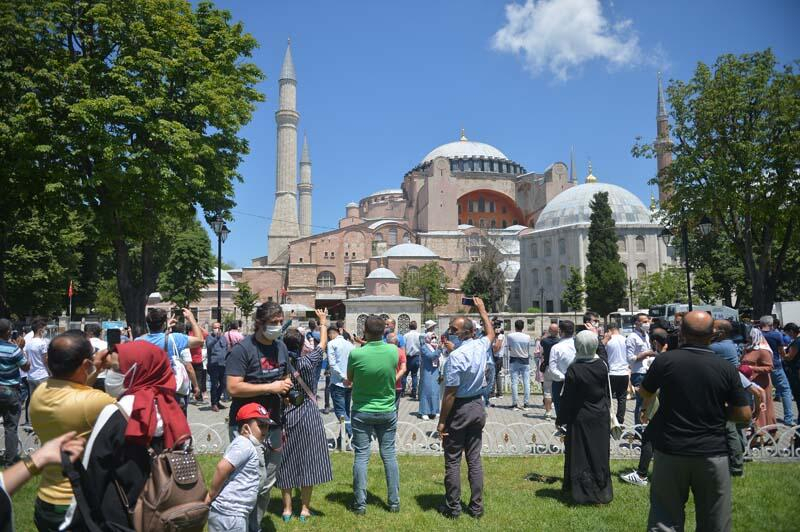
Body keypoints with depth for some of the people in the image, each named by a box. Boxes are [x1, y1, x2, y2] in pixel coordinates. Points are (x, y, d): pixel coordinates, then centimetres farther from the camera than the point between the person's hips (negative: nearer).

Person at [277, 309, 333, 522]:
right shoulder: (307, 363, -12)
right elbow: (323, 344, 3)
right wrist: (323, 322, 15)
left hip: (284, 417, 2)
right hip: (308, 417, -2)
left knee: (286, 462, 11)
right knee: (307, 461, 7)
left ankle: (287, 509, 17)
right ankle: (304, 508, 13)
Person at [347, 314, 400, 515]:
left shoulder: (356, 354, -18)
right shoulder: (393, 351, -10)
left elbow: (349, 380, 0)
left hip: (362, 412, -2)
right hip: (387, 411, 2)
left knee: (361, 456, 6)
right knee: (389, 455, 11)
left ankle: (360, 504, 12)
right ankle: (394, 502, 18)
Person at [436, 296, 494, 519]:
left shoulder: (456, 356, -20)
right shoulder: (481, 346, -1)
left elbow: (450, 393, -19)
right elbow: (491, 333, 25)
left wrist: (442, 421, -13)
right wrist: (482, 310, 35)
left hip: (459, 409, -7)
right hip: (478, 406, 7)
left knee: (453, 461, 4)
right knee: (474, 459, 12)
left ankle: (452, 507, 12)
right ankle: (476, 506, 19)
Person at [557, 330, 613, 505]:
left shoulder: (574, 370, -20)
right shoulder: (602, 366, -5)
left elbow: (567, 398, -14)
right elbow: (607, 392, 8)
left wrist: (560, 419, -3)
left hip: (580, 419, -5)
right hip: (601, 417, 5)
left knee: (580, 455, 6)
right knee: (600, 453, 15)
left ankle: (582, 492, 13)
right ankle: (602, 489, 26)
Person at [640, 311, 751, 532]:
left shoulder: (665, 360, -9)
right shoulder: (726, 369, -8)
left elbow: (644, 392, 7)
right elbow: (744, 415, -3)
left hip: (670, 450, 0)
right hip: (712, 453, 1)